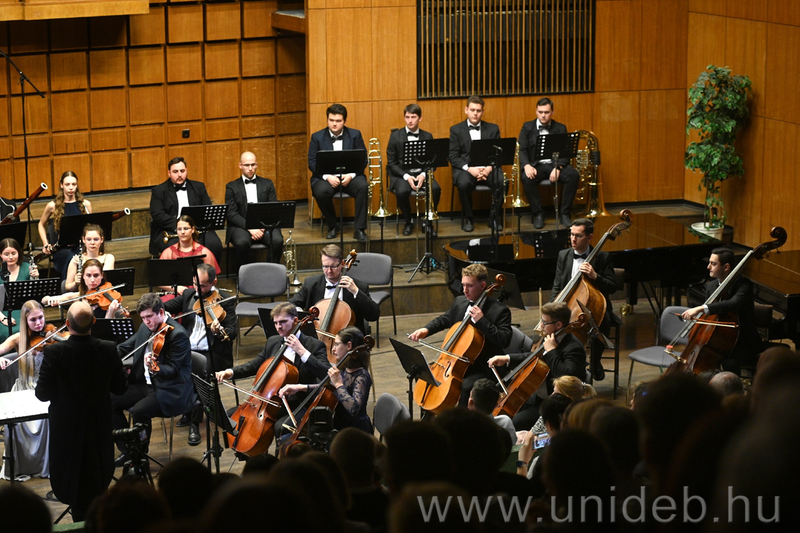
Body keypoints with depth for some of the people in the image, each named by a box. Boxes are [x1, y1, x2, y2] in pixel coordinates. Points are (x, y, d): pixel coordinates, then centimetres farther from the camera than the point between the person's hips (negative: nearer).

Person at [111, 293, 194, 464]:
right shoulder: (146, 328, 7)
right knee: (111, 401, -5)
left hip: (171, 391, -9)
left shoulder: (177, 334, -17)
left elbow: (172, 370, -21)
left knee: (139, 410, -31)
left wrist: (154, 367, -42)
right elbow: (126, 347, 19)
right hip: (146, 384, 9)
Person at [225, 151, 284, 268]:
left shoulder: (267, 184, 16)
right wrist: (249, 227, -17)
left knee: (277, 240, -30)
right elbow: (232, 214, -1)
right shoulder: (232, 187, 10)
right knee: (242, 242, -35)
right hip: (241, 226, -2)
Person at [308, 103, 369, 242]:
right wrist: (327, 177, -18)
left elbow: (363, 160, 3)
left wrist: (351, 175, -16)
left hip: (349, 177, 0)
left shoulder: (355, 135, 7)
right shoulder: (317, 137, 5)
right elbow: (312, 162, -1)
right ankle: (333, 226, -8)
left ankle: (359, 229, -23)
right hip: (325, 177, 0)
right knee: (321, 192, -34)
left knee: (363, 187, -32)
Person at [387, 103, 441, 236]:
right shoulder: (395, 136, 3)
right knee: (402, 191, -34)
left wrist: (423, 175, -15)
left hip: (421, 173, 1)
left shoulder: (428, 137, 8)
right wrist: (406, 176, -14)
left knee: (435, 189, -29)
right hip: (401, 174, -1)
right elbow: (391, 163, 1)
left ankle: (428, 221, -5)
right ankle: (408, 223, -7)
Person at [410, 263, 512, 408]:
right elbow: (444, 320, 24)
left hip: (483, 368, -8)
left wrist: (482, 320, -29)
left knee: (466, 387, -35)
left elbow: (505, 340, -24)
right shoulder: (459, 302, 7)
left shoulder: (500, 311, -14)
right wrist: (426, 329, 5)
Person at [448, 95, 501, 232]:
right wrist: (469, 169, -17)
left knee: (502, 182, -31)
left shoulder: (493, 129, 13)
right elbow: (453, 157, -1)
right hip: (465, 168, -1)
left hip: (487, 168, 1)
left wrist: (489, 168, -13)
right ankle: (467, 219, -13)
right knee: (464, 183, -36)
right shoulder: (456, 130, 7)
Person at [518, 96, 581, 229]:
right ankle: (538, 214, -18)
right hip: (535, 165, -1)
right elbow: (522, 150, 0)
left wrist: (558, 168, -20)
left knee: (573, 175, -29)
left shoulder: (560, 128, 9)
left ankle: (564, 214, -17)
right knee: (527, 178, -35)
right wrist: (527, 166, -22)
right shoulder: (527, 127, 8)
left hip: (555, 164, 1)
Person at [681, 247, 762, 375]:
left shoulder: (743, 283, -15)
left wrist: (701, 308, -45)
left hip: (743, 341, -7)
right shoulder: (711, 287, 9)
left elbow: (735, 303, -38)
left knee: (730, 363, -34)